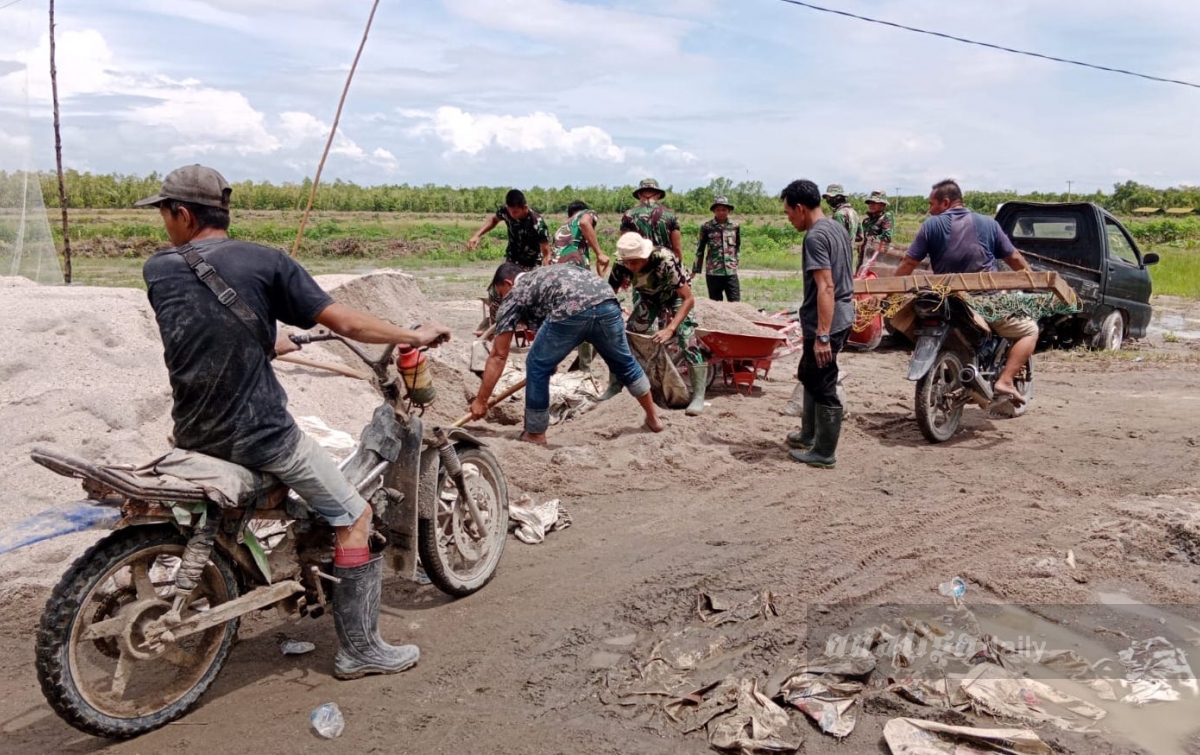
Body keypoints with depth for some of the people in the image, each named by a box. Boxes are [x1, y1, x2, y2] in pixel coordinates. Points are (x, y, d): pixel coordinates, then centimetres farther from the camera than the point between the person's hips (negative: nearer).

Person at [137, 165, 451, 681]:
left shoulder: (157, 271, 3)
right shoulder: (264, 262, -9)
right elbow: (344, 322, -11)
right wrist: (414, 336, 3)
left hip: (194, 435, 6)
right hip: (259, 433, -5)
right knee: (354, 516, 6)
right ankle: (359, 648, 7)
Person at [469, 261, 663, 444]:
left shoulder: (513, 296, 23)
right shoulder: (544, 275, 41)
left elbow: (498, 356, 19)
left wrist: (481, 400, 23)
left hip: (571, 310, -6)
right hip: (606, 302, 7)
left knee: (537, 367, 16)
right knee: (623, 363, 28)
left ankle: (535, 434, 24)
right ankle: (653, 417, 44)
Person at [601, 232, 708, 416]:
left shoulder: (665, 261, -40)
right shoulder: (621, 266, -27)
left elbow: (688, 299, -36)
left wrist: (670, 328, -45)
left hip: (675, 298, -4)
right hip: (648, 299, 4)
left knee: (688, 340, -22)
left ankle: (698, 396, -16)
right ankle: (615, 385, 14)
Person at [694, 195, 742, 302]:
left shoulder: (735, 226, 6)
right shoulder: (707, 227, -1)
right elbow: (700, 250, 4)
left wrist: (736, 261, 14)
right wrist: (695, 270, 4)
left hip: (731, 272, 1)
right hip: (713, 273, -1)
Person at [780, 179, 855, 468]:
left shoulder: (815, 236, -18)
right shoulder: (837, 227, 11)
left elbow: (825, 287, -24)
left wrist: (822, 335, -26)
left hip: (826, 322, -10)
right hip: (842, 317, 10)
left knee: (824, 387, 0)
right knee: (809, 376, 23)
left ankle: (824, 453, 11)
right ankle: (809, 435, 35)